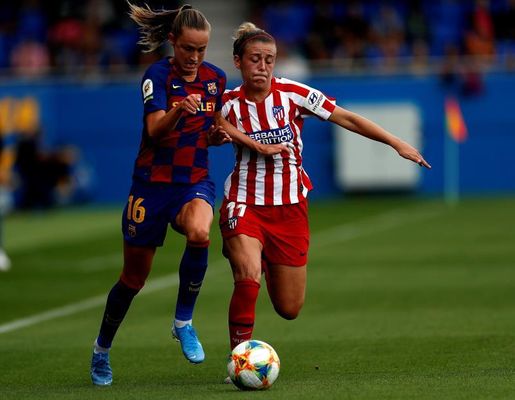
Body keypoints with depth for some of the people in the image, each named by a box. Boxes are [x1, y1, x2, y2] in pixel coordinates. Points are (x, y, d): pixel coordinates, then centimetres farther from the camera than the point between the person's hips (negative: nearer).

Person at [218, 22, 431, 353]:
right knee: (248, 279, -30)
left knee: (289, 309, 6)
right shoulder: (229, 105, -6)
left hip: (290, 209, 1)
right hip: (245, 205, -1)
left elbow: (348, 119, -5)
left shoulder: (292, 94, -8)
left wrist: (398, 143, -10)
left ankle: (266, 263, 40)